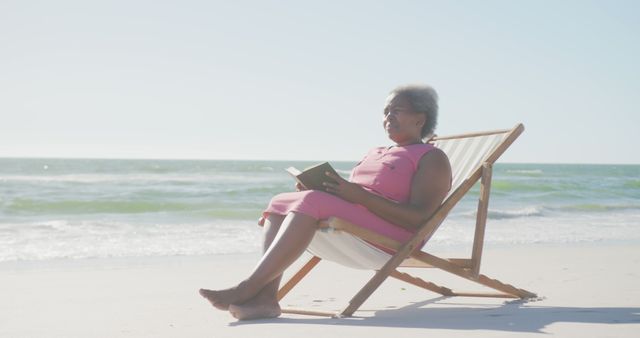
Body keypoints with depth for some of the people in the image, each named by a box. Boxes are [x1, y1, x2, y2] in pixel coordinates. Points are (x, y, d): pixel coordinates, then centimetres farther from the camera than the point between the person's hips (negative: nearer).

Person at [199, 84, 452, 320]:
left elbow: (418, 217, -12)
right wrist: (317, 186, 1)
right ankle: (265, 296, -34)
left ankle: (248, 288, -38)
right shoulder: (375, 154, 30)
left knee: (311, 201, -30)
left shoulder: (432, 158, 4)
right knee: (280, 202, -13)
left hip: (385, 240, -8)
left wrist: (359, 194, -19)